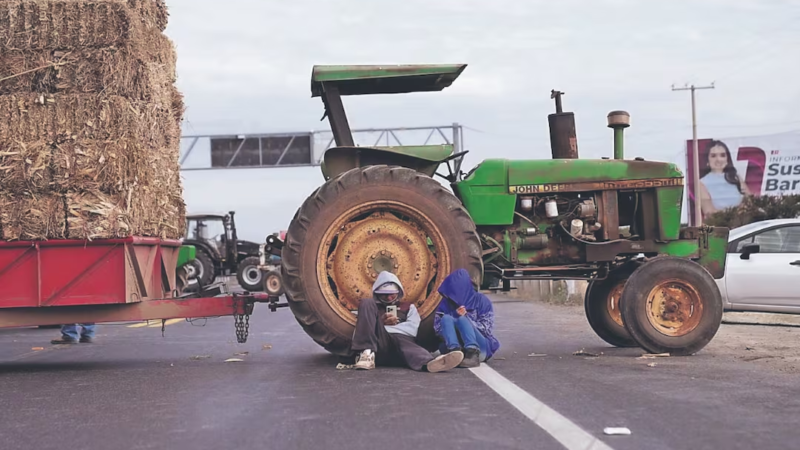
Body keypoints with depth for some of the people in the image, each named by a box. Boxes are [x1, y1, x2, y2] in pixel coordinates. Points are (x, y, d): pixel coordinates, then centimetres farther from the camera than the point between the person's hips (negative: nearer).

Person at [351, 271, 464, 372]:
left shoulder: (408, 307, 29)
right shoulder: (372, 307, 31)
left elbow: (411, 329, 8)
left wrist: (385, 327, 1)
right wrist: (380, 323, -1)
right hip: (378, 345, 1)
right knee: (366, 302, -15)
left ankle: (429, 363, -78)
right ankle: (367, 354, -35)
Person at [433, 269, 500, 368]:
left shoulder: (481, 300, 1)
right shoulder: (446, 303, 8)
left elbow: (486, 328, -4)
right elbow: (438, 329, 4)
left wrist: (465, 317, -14)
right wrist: (455, 317, -13)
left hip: (480, 348, -2)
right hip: (454, 345, 3)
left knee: (462, 319, -27)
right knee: (446, 318, -22)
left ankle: (473, 355, -48)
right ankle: (455, 351, -45)